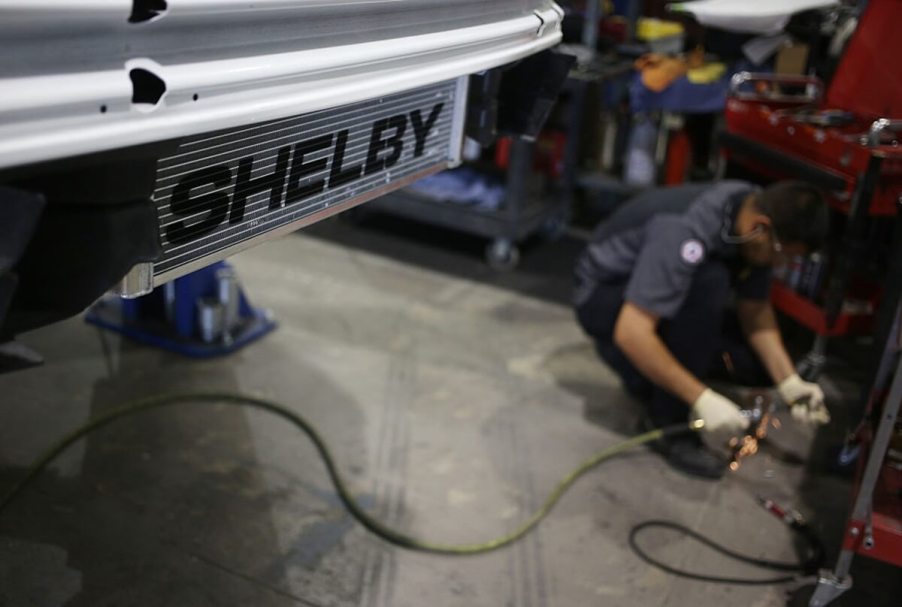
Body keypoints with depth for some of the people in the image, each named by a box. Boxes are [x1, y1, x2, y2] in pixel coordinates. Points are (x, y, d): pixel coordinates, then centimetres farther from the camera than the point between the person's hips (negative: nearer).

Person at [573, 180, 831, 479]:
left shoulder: (757, 211, -11)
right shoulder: (686, 233, -36)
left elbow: (755, 309, -3)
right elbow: (631, 334, -40)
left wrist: (790, 383, -15)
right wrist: (702, 399, -38)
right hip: (602, 297, -8)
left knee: (759, 359, -8)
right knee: (710, 281, -35)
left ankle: (646, 379, 11)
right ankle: (669, 422, -21)